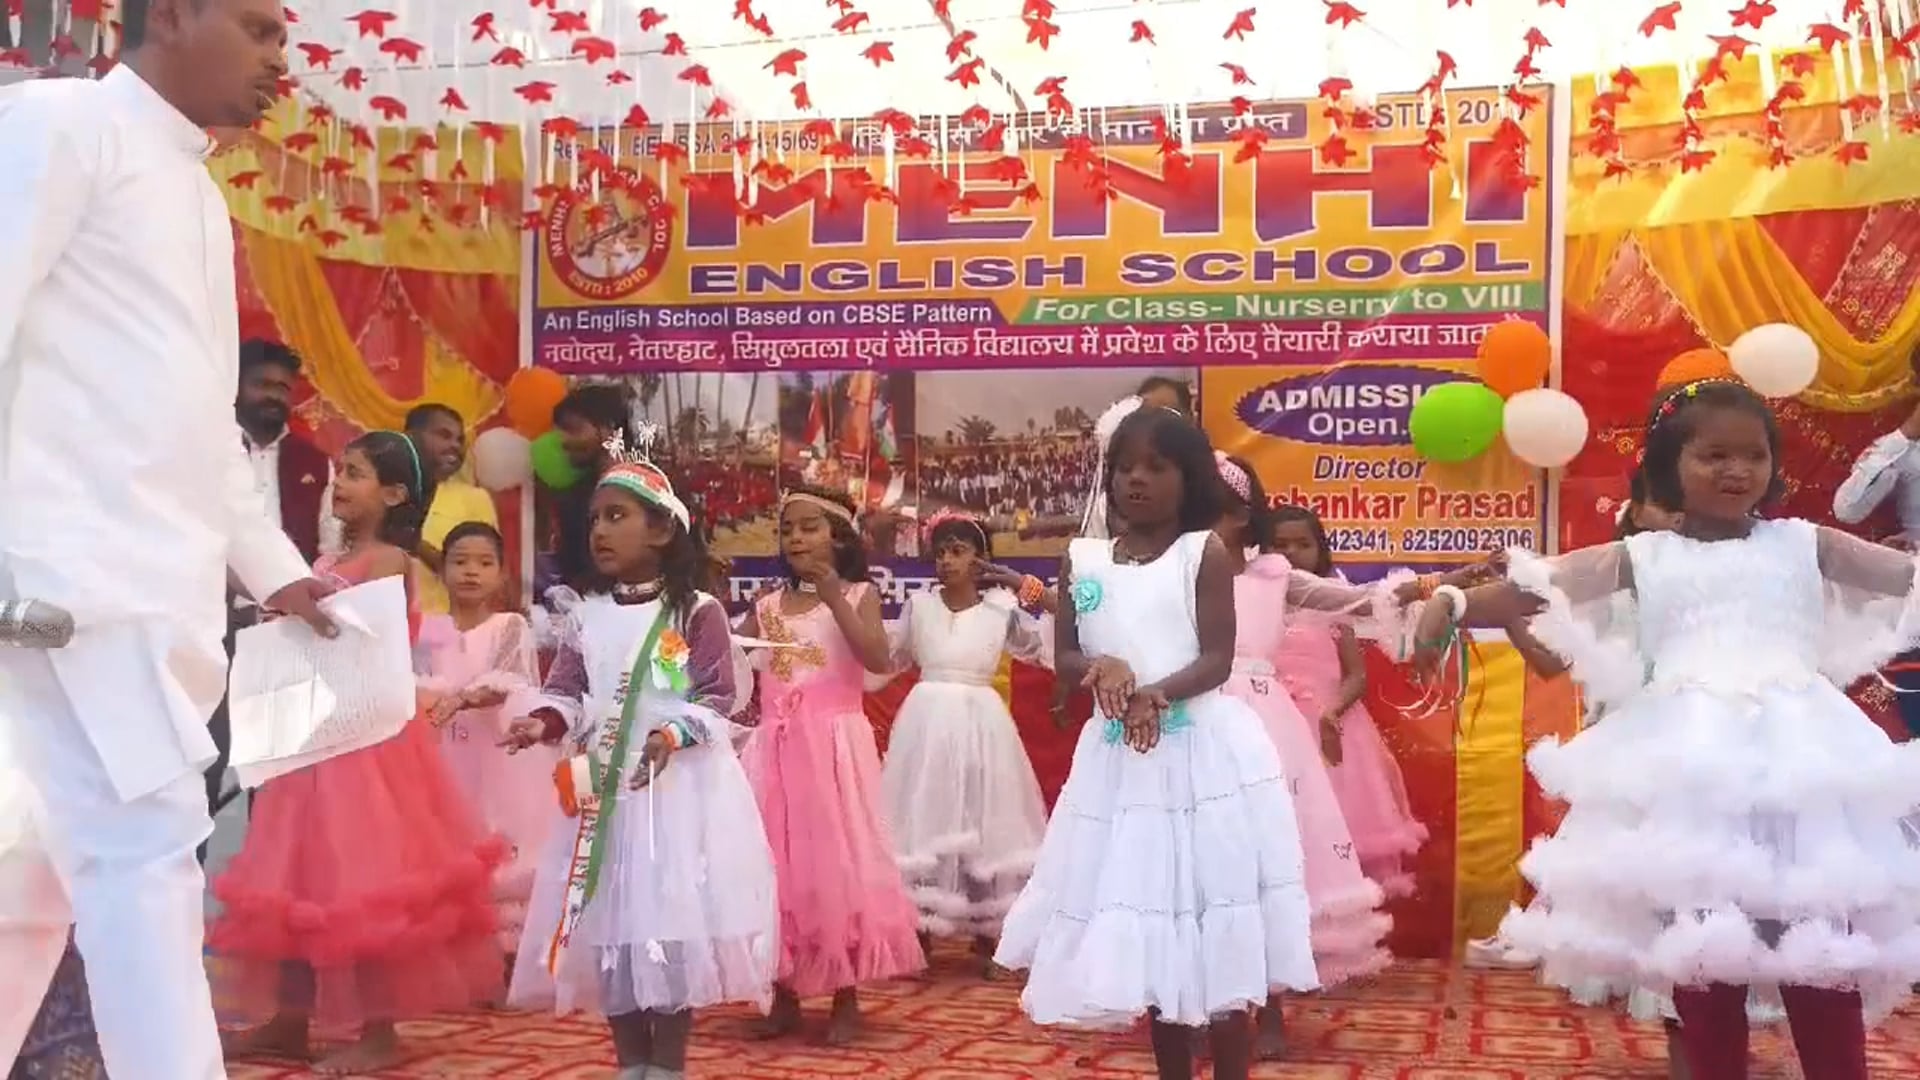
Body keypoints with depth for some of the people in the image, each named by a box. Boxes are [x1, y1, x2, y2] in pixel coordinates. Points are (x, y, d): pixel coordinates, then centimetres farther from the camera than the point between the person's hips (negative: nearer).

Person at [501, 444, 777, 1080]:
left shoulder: (697, 612, -4)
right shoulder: (584, 617, 8)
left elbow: (719, 695, -8)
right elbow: (566, 689, 7)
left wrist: (674, 733, -24)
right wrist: (544, 721, -14)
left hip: (679, 786, -4)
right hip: (602, 786, 5)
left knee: (674, 915, -4)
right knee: (610, 918, 7)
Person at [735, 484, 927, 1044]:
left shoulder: (858, 595, 0)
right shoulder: (768, 604, 10)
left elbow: (879, 661, -18)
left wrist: (833, 596, -19)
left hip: (834, 745, -4)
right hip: (776, 749, 4)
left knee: (835, 860, -1)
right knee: (775, 863, 5)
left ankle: (846, 998, 9)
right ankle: (784, 994, 17)